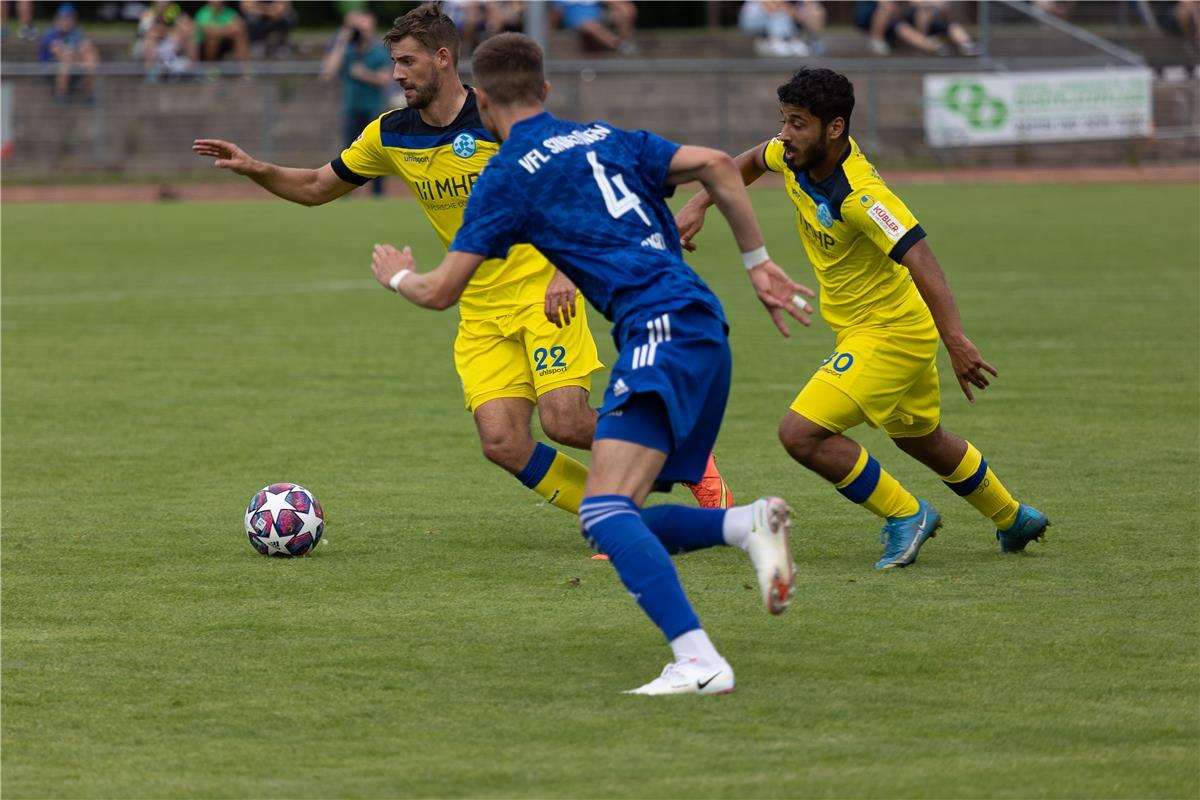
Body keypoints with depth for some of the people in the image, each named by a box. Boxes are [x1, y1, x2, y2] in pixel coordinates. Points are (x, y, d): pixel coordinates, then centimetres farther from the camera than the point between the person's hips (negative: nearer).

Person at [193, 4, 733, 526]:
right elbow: (316, 189, 15)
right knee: (502, 443, -13)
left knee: (564, 422, -20)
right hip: (481, 314, 5)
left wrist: (566, 272, -18)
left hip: (544, 294, -5)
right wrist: (255, 169, -1)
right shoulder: (390, 136, 4)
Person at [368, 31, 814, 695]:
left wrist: (398, 275, 30)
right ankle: (750, 524, -5)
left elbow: (440, 292, 7)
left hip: (661, 333, -8)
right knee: (621, 523, 14)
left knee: (605, 512, -20)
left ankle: (699, 662, -34)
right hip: (703, 333, 8)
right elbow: (717, 165, 10)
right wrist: (758, 264, 14)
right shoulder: (607, 140, 22)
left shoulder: (508, 176, 3)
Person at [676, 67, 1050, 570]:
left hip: (888, 334, -10)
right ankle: (1013, 519, 47)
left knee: (801, 434, -16)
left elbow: (919, 259, -41)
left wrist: (956, 340, -50)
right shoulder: (796, 157, -6)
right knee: (922, 440, 28)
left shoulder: (860, 195, -31)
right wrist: (698, 205, 10)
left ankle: (905, 515, 0)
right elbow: (752, 161, 19)